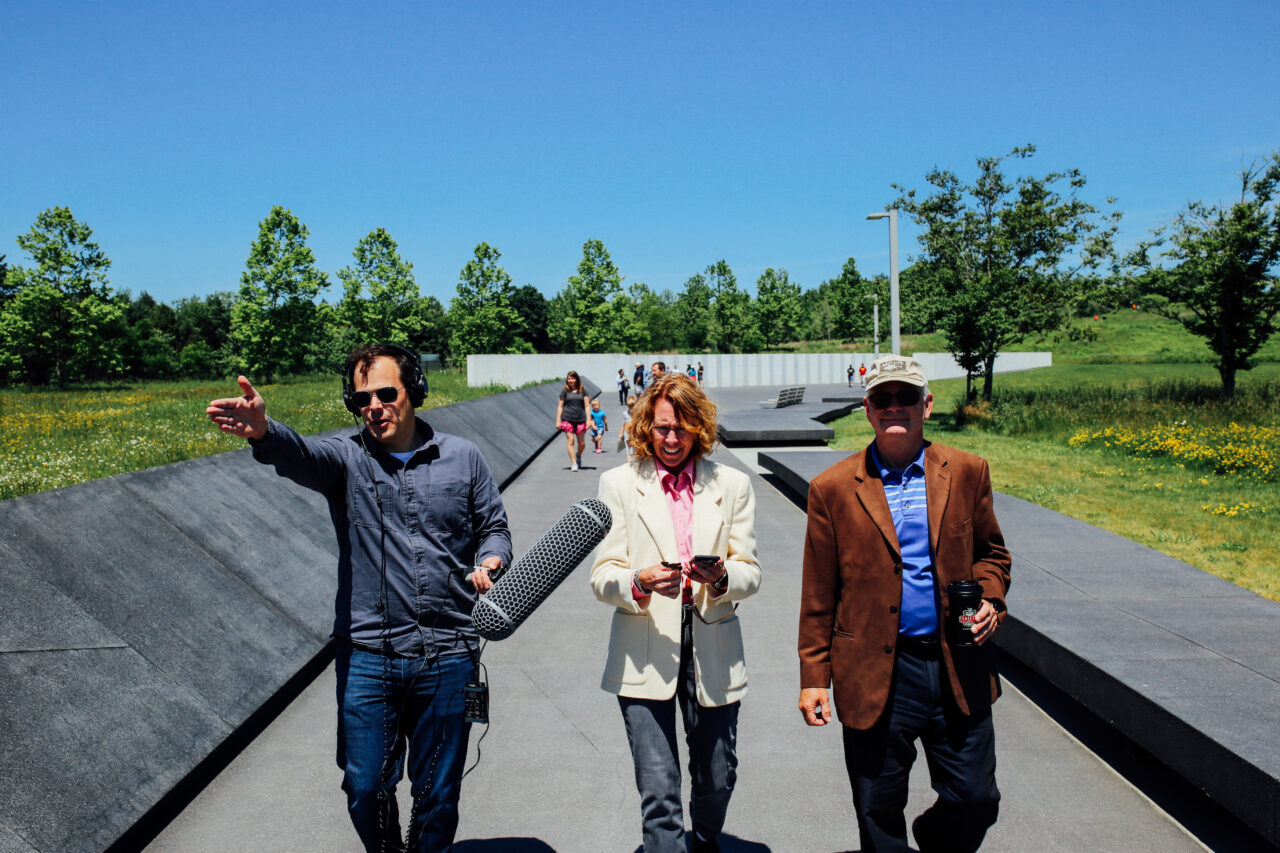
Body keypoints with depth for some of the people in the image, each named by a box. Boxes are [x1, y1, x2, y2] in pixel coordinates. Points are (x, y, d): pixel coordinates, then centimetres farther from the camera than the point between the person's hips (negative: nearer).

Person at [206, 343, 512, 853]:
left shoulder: (461, 457, 5)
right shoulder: (347, 458, 0)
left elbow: (494, 528, 13)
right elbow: (303, 457, -23)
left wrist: (490, 561, -10)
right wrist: (263, 432, -46)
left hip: (448, 657, 1)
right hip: (367, 657, 0)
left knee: (438, 795, 12)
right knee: (366, 790, 8)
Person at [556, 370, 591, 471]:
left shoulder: (582, 391, 7)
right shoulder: (565, 391, 6)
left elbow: (587, 406, 5)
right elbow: (560, 406, 8)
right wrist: (558, 421, 1)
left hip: (580, 420, 1)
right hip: (567, 420, -1)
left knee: (582, 443, 1)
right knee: (571, 441, -8)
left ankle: (578, 455, 32)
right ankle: (574, 464, -4)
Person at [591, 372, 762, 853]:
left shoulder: (732, 485, 7)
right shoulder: (620, 484, 4)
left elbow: (750, 573, 4)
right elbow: (602, 577, 0)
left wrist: (722, 577, -18)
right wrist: (639, 582, -22)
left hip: (713, 649, 2)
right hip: (645, 653, -2)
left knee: (717, 780, 15)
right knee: (658, 791, -7)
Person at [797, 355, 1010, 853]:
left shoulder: (967, 472, 3)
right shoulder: (833, 489, -4)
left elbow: (990, 551, 16)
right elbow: (818, 597, -1)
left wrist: (990, 600, -4)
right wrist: (814, 677, -1)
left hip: (958, 668, 2)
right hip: (875, 676, -2)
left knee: (976, 801, 11)